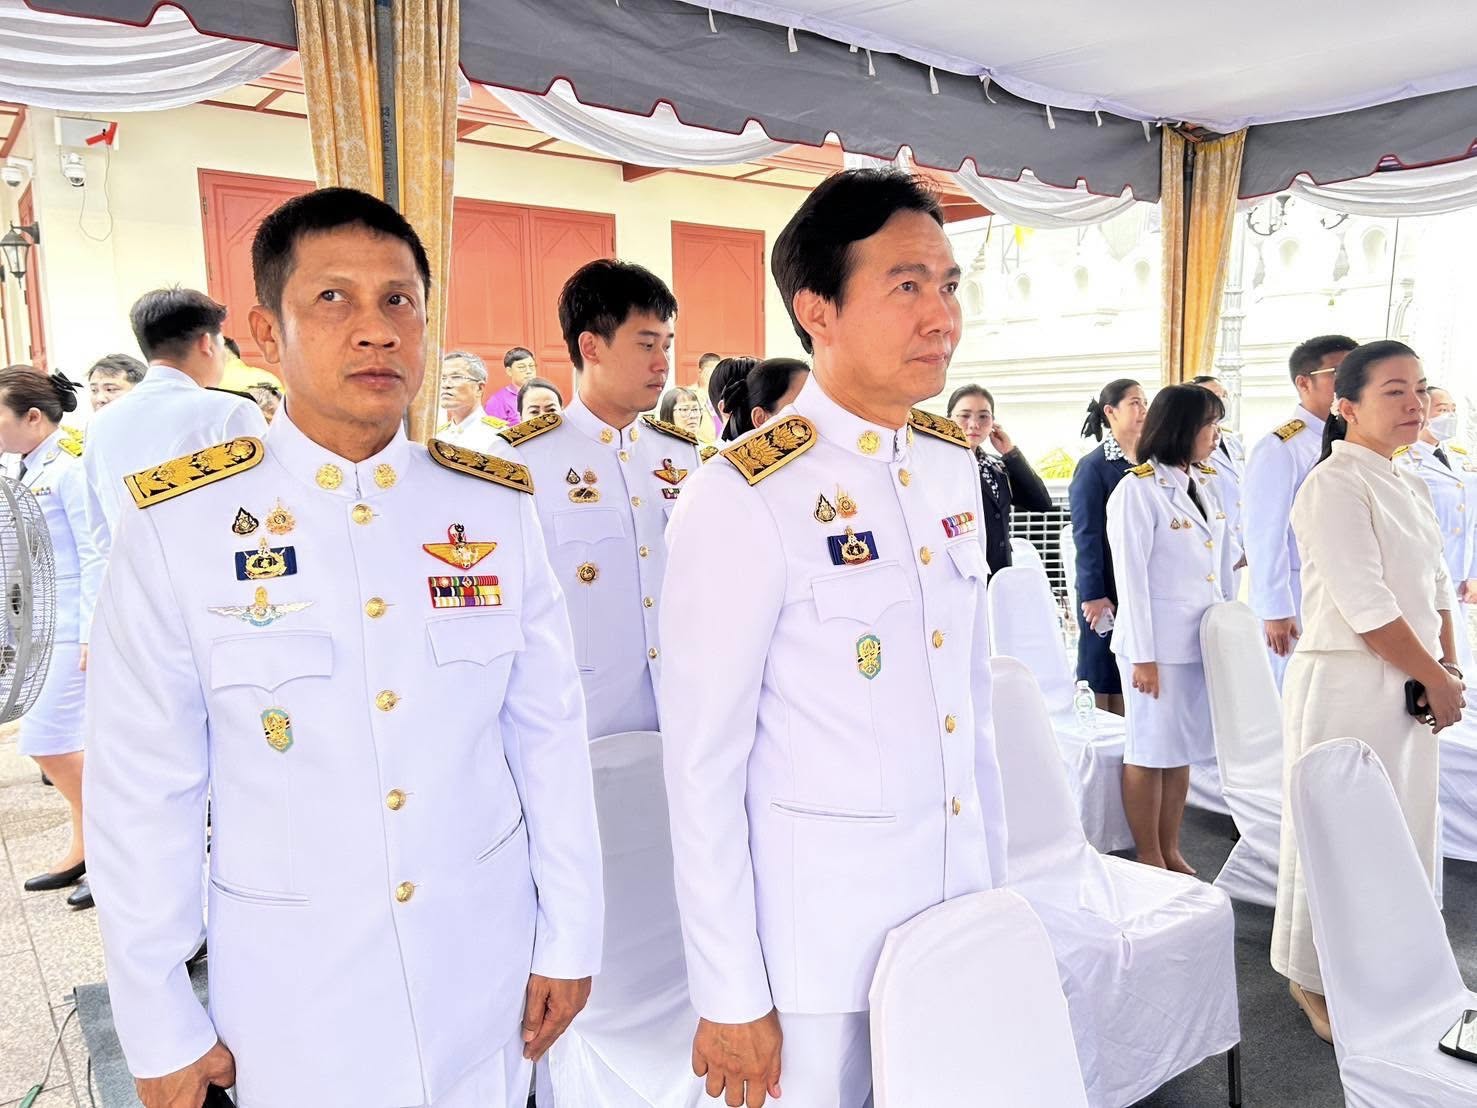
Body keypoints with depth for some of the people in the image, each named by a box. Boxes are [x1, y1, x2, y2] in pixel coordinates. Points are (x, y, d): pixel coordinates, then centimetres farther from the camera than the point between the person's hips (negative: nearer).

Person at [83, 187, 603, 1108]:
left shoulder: (499, 508, -6)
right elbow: (142, 791, -6)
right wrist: (162, 1031, -1)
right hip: (295, 987, -1)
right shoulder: (178, 528, -12)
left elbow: (551, 733, -2)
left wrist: (568, 941, 3)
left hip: (485, 960, 2)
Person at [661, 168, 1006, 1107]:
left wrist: (993, 872, 11)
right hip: (820, 928, -6)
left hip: (963, 903, 6)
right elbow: (703, 761, -15)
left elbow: (972, 688, 10)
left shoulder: (955, 463, 2)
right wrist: (729, 996, -12)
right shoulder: (745, 498, -18)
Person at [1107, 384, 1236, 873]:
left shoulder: (1203, 485, 12)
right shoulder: (1138, 489, -11)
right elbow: (1131, 576, -13)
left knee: (1183, 750, 13)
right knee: (1151, 751, 3)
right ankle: (1150, 861, 16)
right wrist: (1143, 656, -15)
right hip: (1159, 644, -7)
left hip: (1200, 641, 7)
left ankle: (1171, 854, 25)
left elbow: (1226, 556, 16)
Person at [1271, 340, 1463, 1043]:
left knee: (1407, 830, 15)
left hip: (1408, 687, 9)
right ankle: (1316, 978, 19)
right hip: (1347, 685, -8)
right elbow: (1366, 607, -18)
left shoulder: (1411, 487, 14)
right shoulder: (1333, 486, -14)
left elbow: (1436, 588, 16)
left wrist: (1448, 669, 3)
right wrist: (1437, 679, -10)